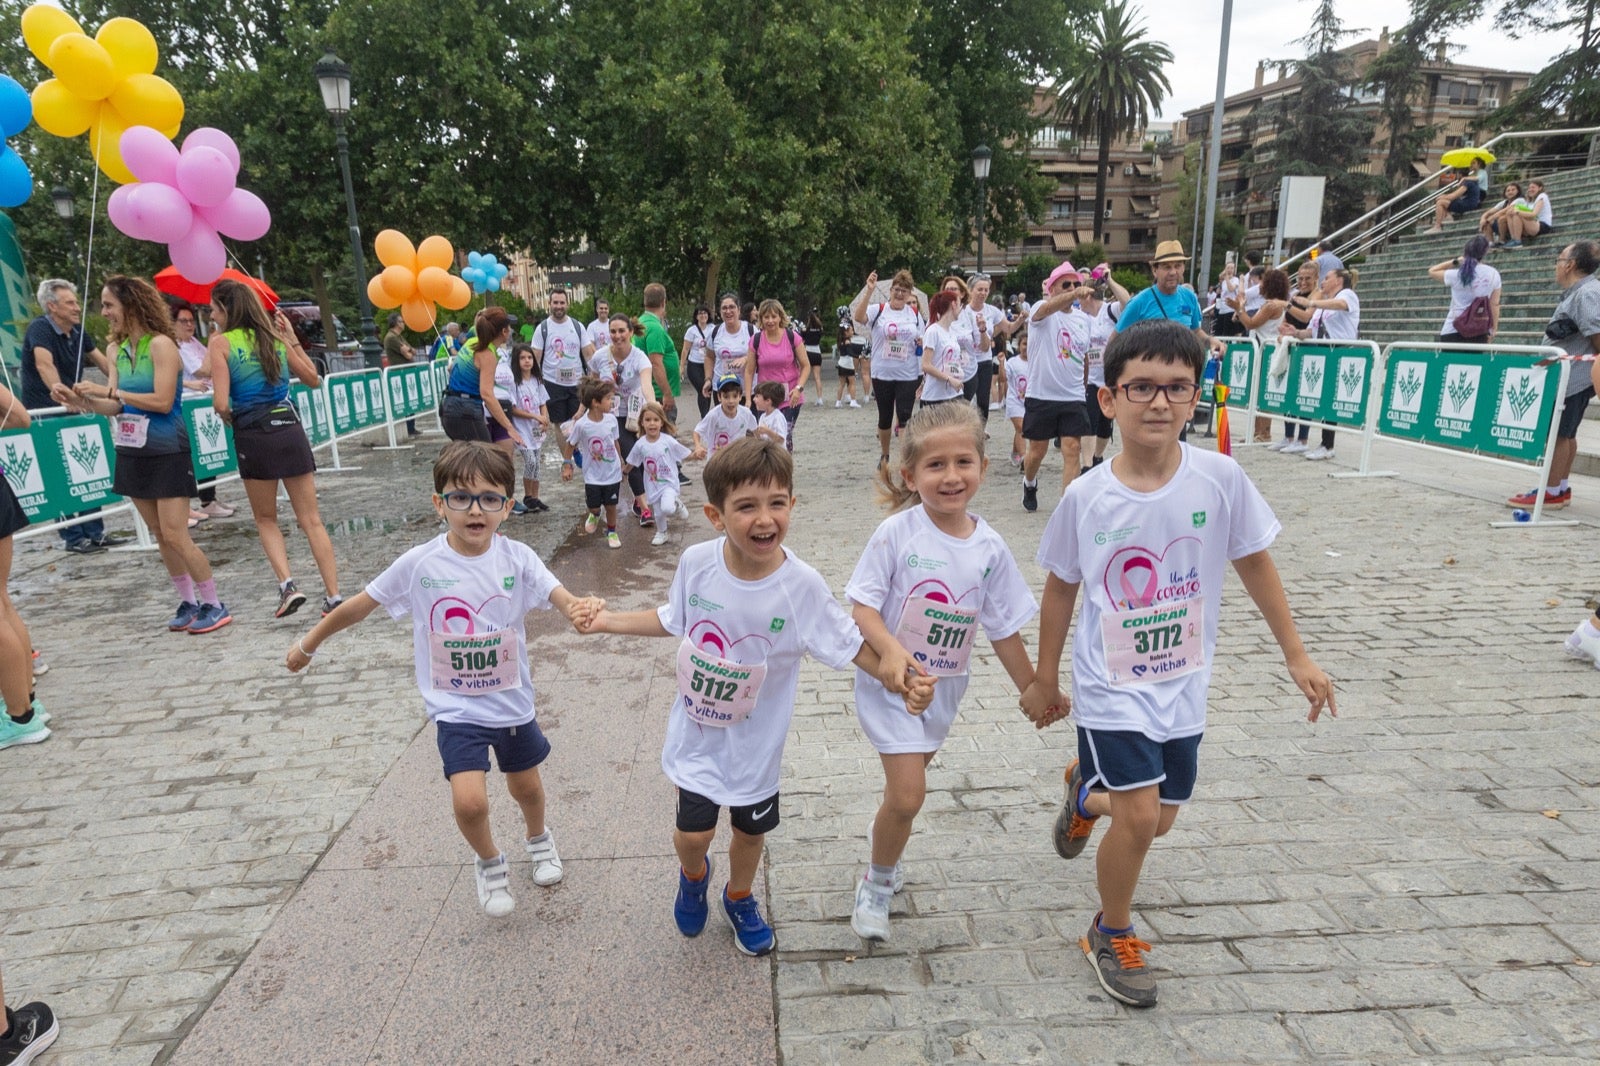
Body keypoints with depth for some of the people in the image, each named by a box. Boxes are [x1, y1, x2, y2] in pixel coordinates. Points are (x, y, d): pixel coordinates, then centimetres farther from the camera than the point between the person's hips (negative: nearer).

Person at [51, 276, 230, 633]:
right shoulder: (119, 350, 8)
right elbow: (116, 407, 7)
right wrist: (79, 399, -9)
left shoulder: (160, 344, -13)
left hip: (167, 453, -8)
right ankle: (188, 603, 19)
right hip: (133, 454, 8)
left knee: (175, 535, -8)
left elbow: (162, 401, -20)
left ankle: (214, 605, 2)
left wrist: (108, 390, -18)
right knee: (159, 536, 10)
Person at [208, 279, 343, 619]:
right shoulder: (274, 336, 8)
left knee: (266, 520, 16)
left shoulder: (221, 342, -3)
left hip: (253, 436, -3)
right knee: (312, 520, 6)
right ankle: (333, 596, 2)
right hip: (290, 430, 3)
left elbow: (221, 403, -11)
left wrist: (228, 417, 10)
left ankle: (287, 585, 0)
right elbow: (313, 379, 19)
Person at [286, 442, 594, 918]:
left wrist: (583, 609, -49)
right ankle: (489, 864, 20)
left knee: (526, 785, 20)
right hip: (456, 708, -1)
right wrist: (309, 643, 10)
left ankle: (538, 838, 55)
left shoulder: (517, 558, -15)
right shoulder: (419, 564, -15)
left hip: (512, 702, 1)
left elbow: (564, 599, -25)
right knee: (469, 801, -14)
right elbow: (361, 604, -1)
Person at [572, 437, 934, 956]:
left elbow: (849, 642, -14)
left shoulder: (802, 586, -24)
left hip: (756, 740, 0)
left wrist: (900, 681, -29)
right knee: (693, 832, 5)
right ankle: (694, 874, 44)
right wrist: (610, 621, 0)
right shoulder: (696, 562, -17)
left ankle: (739, 898, 52)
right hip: (697, 729, 1)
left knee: (751, 831, 18)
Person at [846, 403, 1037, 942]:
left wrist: (1033, 691, 7)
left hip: (945, 686, 4)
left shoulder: (990, 548, -7)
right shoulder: (896, 532, -19)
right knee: (908, 795, -9)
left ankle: (885, 842, 54)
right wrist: (889, 650, -35)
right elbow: (862, 605, -18)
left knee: (906, 782, 22)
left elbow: (1005, 630, 2)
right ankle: (877, 884, 19)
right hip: (890, 679, -4)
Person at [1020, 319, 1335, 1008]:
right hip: (1111, 688, -3)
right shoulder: (1086, 497, -14)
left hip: (1183, 688, 3)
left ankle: (1087, 792, 51)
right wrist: (1045, 680, 6)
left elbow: (1255, 566, 2)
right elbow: (1061, 589, -1)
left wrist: (1296, 656, 6)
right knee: (1141, 817, -9)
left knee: (1157, 817, 15)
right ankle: (1112, 936, 20)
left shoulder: (1220, 479, -12)